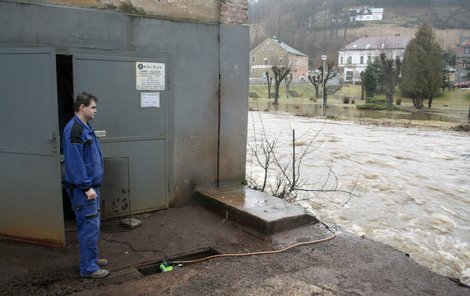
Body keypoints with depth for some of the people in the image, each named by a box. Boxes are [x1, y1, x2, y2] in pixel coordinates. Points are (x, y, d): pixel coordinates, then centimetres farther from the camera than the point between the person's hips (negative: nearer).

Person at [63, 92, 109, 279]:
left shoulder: (85, 127, 12)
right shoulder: (74, 130, -18)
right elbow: (74, 162, -23)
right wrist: (86, 187, -21)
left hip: (91, 185, 10)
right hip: (83, 188, -10)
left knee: (92, 224, 18)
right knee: (89, 226, -3)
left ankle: (91, 258, 31)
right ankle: (88, 268, 8)